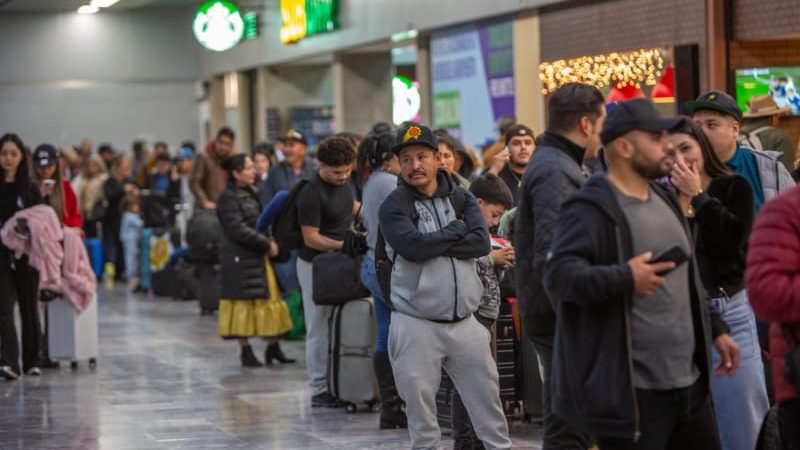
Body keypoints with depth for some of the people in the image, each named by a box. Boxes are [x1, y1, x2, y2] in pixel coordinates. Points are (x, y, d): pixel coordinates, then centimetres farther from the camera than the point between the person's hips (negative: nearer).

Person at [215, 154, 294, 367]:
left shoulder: (251, 193, 13)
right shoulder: (228, 198, -14)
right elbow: (239, 231, -19)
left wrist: (270, 242, 3)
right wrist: (267, 244, -15)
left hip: (259, 257, 9)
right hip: (240, 259, -8)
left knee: (270, 299, 8)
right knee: (244, 303, -2)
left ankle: (273, 346, 15)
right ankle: (245, 351, 5)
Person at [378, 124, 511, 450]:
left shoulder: (462, 199, 8)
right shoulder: (394, 206, -2)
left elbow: (481, 243, -7)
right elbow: (412, 247, -20)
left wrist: (433, 243, -13)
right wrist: (455, 230, -8)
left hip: (464, 322, 3)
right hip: (416, 325, -3)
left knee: (487, 399, 7)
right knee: (420, 406, 3)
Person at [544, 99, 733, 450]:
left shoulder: (665, 201, 18)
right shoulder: (592, 209, -12)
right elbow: (558, 275, -23)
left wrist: (715, 331, 27)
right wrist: (623, 278, -34)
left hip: (689, 380, 9)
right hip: (630, 391, -9)